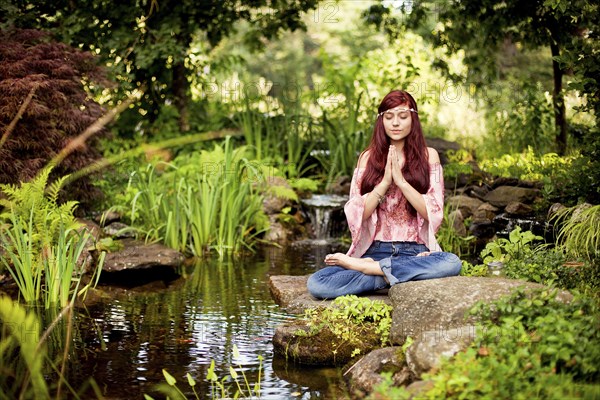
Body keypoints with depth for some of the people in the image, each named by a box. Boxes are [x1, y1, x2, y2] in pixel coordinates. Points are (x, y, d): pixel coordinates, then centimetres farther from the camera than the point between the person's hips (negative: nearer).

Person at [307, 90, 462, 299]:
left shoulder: (428, 156, 7)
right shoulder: (368, 157, 10)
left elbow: (434, 213, -3)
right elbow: (356, 214, 1)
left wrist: (401, 180, -11)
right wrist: (385, 182, -10)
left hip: (415, 251, 0)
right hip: (375, 250, 0)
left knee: (452, 262, -36)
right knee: (315, 283, -25)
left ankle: (369, 268, -21)